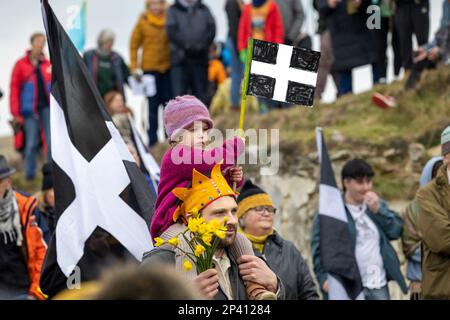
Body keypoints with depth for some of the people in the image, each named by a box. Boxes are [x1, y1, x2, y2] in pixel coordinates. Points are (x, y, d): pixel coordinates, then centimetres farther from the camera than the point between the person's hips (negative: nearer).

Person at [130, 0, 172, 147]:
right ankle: (152, 139, 8)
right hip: (150, 68, -1)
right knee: (153, 104, 2)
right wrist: (134, 67, -1)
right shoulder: (143, 22, 0)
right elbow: (134, 45, 4)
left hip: (168, 67, 1)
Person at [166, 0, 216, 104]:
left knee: (200, 95, 4)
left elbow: (211, 29, 2)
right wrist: (187, 46, -19)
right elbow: (172, 31, -6)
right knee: (179, 94, -10)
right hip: (180, 60, -2)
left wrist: (202, 46, -15)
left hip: (200, 59, 2)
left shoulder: (204, 10, 15)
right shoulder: (173, 10, 9)